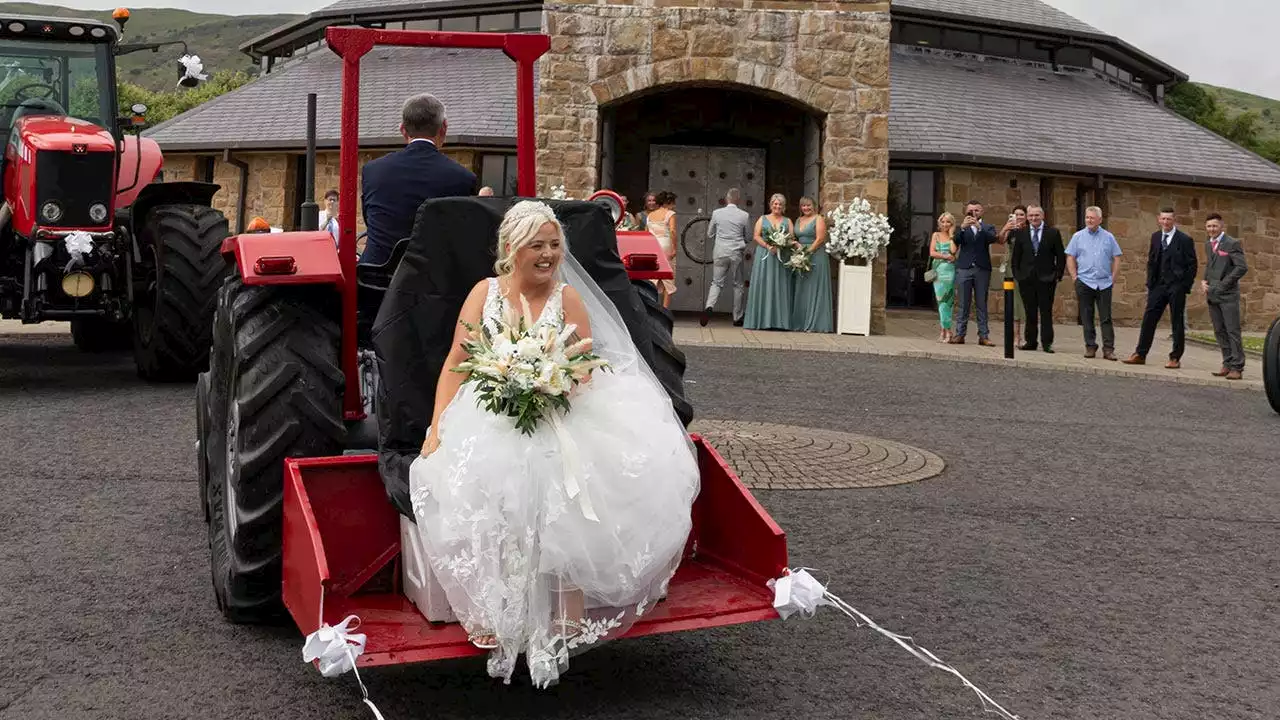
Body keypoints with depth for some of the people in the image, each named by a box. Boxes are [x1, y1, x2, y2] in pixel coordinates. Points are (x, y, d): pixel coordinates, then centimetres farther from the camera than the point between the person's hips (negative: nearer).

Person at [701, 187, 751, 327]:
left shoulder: (716, 213, -1)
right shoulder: (744, 215, -5)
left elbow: (709, 235, 8)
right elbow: (748, 237, 6)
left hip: (720, 253, 1)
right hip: (737, 254, -1)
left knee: (717, 283, 7)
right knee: (739, 285, 11)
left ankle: (709, 307, -20)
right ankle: (737, 318, 15)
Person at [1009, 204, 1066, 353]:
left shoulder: (1053, 233, 2)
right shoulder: (1020, 233, 7)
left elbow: (1061, 256, 3)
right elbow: (1015, 256, 10)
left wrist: (1058, 275, -3)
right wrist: (1016, 274, 2)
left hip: (1046, 279, -2)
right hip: (1026, 279, 2)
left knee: (1046, 312, -1)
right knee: (1030, 312, 6)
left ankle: (1047, 343, 3)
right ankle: (1030, 342, 13)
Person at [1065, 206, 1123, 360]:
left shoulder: (1109, 237, 7)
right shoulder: (1078, 237, 5)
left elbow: (1116, 258, 8)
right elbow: (1070, 258, 5)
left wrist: (1113, 278, 0)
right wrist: (1075, 278, -2)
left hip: (1104, 283, 0)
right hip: (1084, 282, 0)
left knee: (1106, 318, -3)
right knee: (1087, 317, 4)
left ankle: (1108, 349, -3)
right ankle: (1090, 347, 12)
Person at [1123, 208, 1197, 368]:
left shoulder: (1185, 240, -5)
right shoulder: (1155, 237, 11)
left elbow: (1192, 265, -4)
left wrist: (1186, 287, -9)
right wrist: (1150, 282, 7)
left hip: (1177, 287, -5)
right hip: (1158, 286, 5)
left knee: (1177, 323, 2)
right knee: (1149, 319, 2)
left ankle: (1175, 358, 8)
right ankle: (1140, 354, 6)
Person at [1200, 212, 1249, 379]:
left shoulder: (1232, 244, -7)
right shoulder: (1208, 244, 15)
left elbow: (1242, 267, -13)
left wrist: (1223, 284, -15)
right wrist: (1204, 281, 9)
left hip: (1228, 295, -7)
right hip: (1212, 295, 7)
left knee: (1233, 331, -6)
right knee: (1219, 332, 9)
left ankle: (1237, 367, -4)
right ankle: (1228, 364, 16)